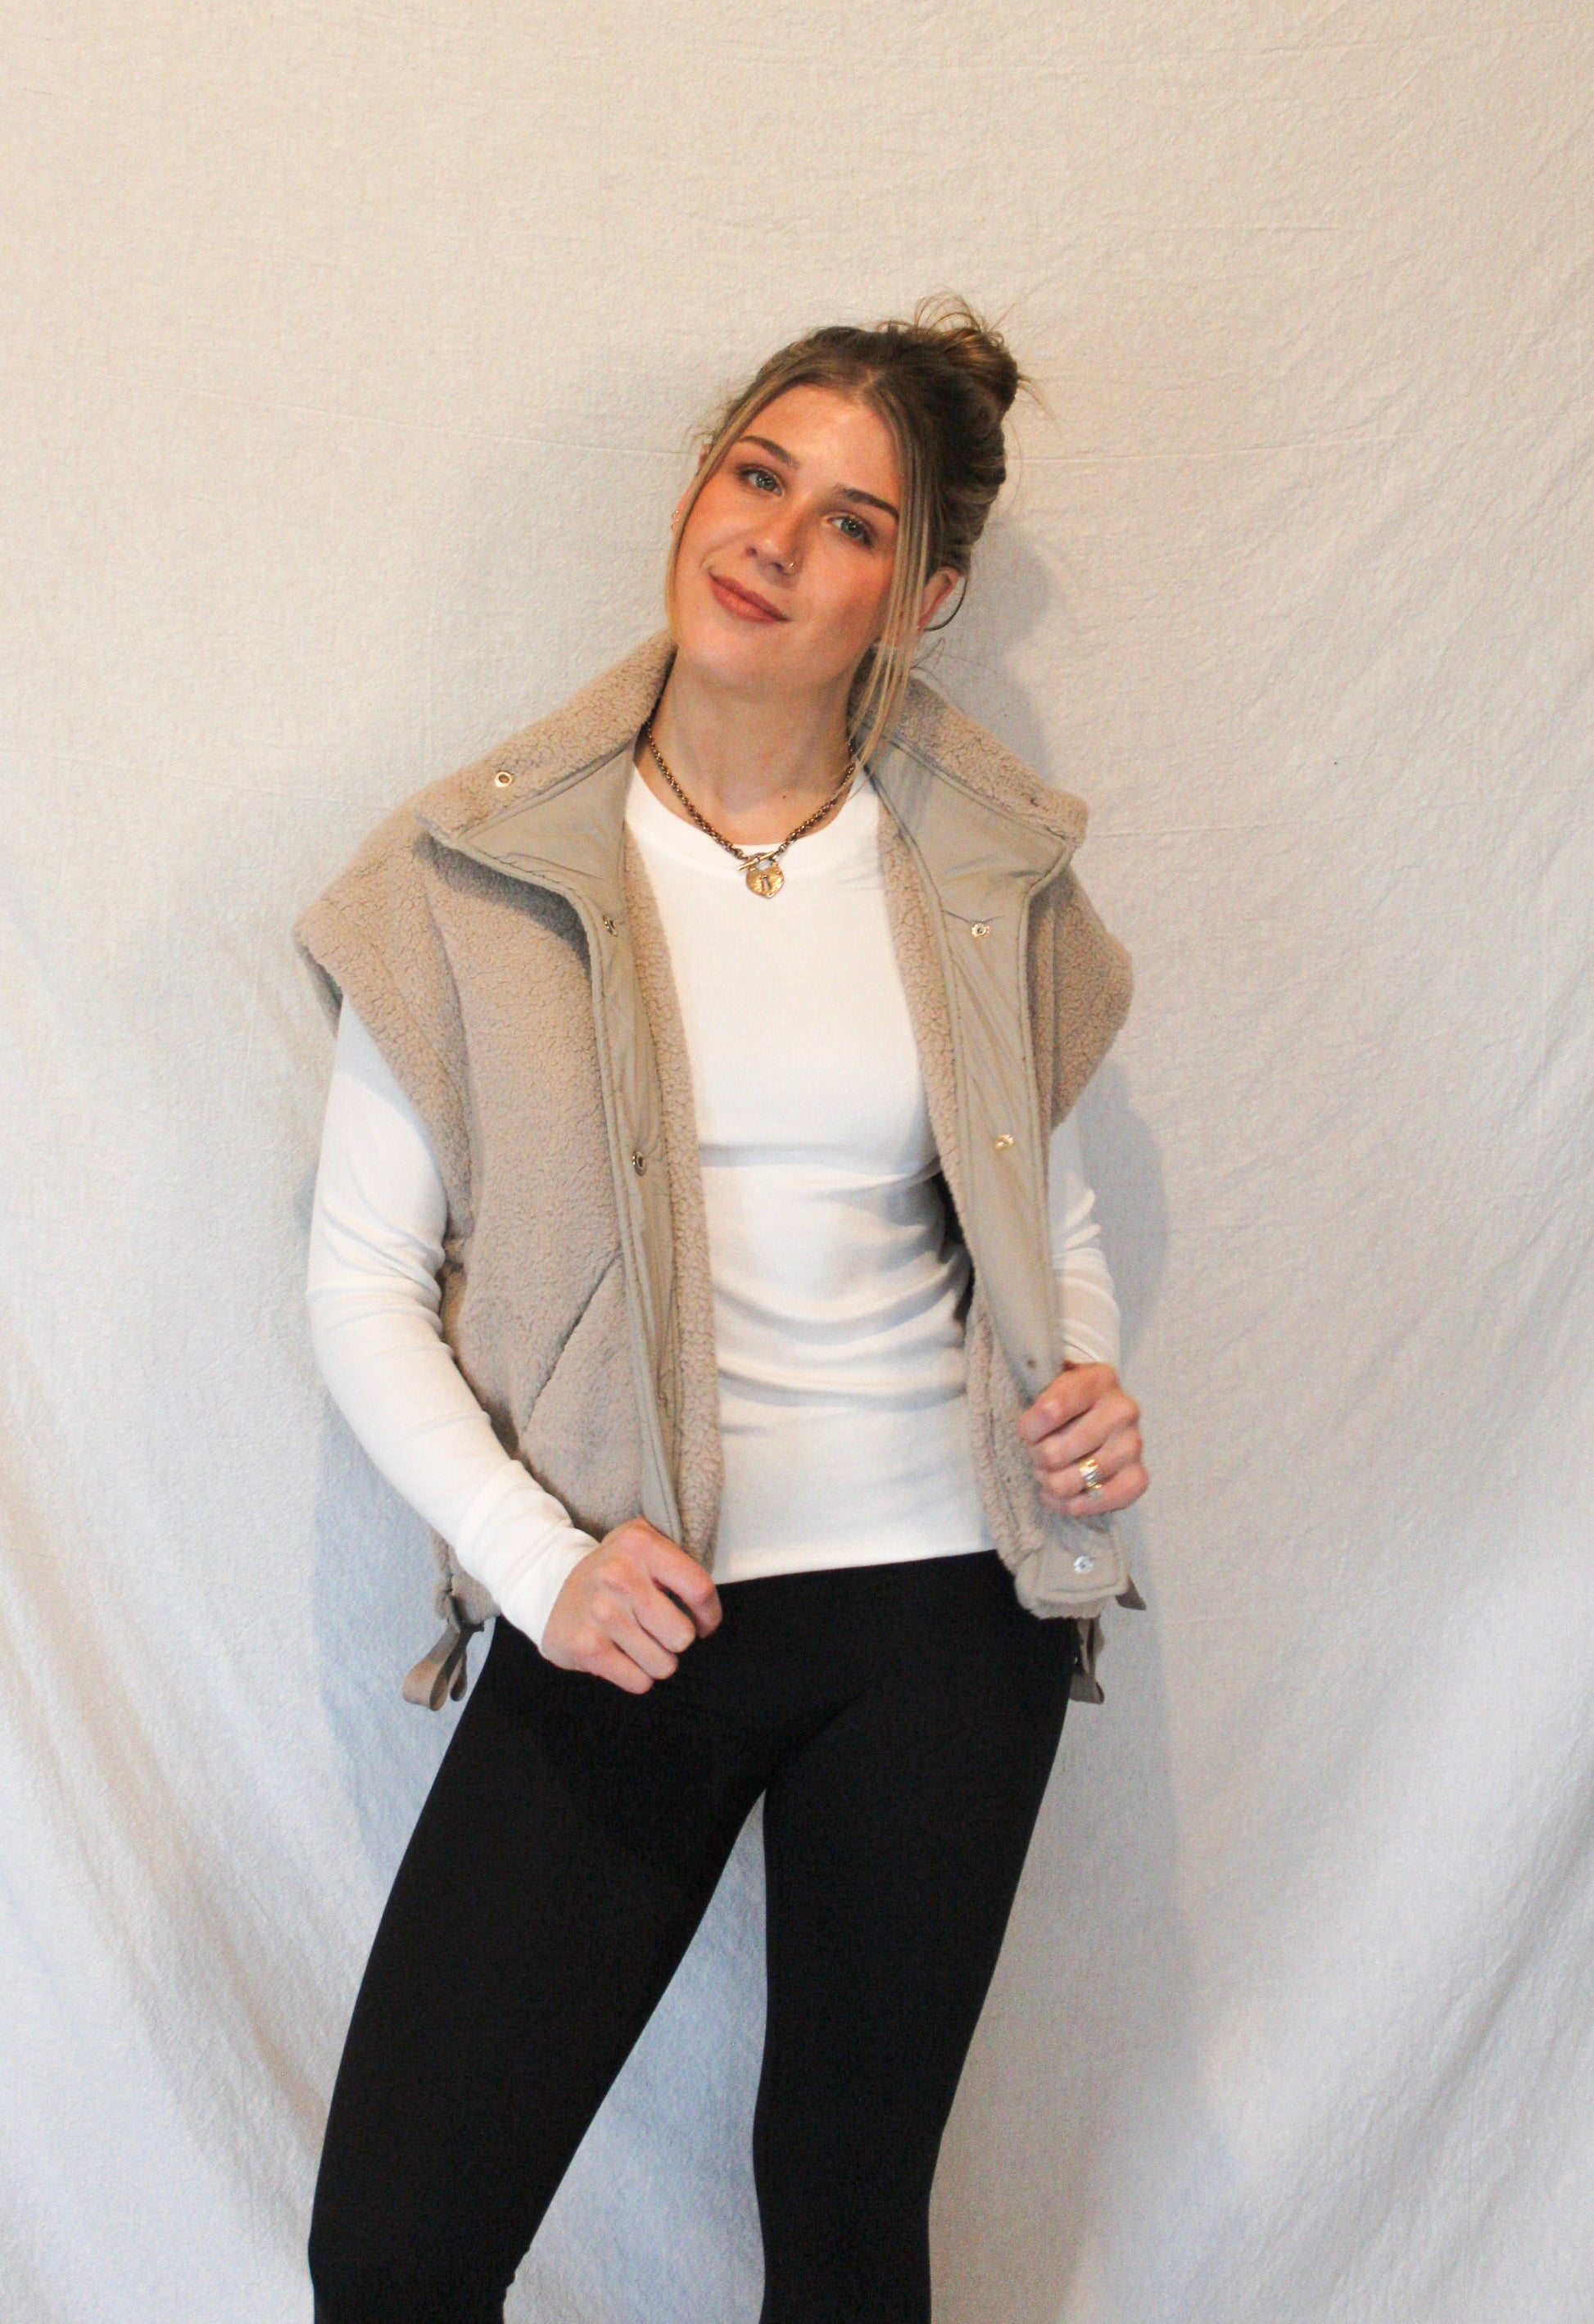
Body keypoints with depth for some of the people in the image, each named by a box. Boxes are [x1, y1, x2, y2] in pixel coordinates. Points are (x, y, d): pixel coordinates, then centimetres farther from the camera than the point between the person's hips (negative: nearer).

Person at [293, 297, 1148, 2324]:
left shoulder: (993, 875, 3)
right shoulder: (482, 868, -4)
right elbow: (362, 1278, -3)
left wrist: (1093, 1387, -5)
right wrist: (540, 1558, -15)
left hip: (941, 1607, 2)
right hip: (624, 1616, -1)